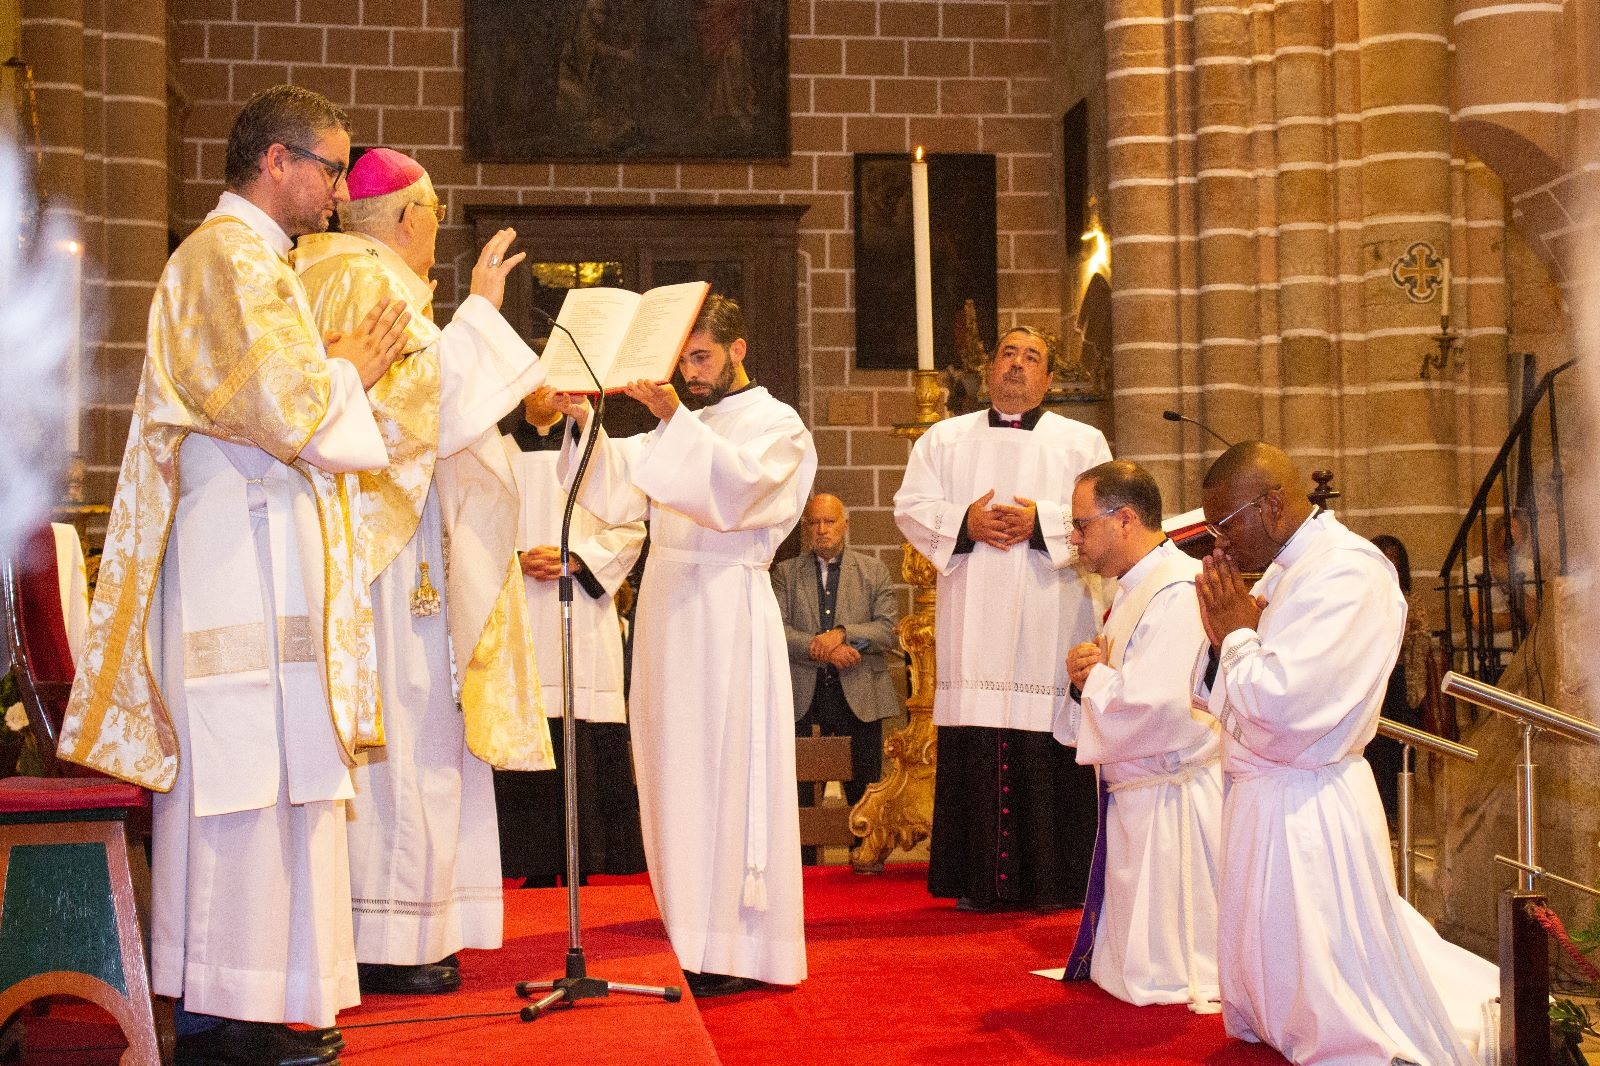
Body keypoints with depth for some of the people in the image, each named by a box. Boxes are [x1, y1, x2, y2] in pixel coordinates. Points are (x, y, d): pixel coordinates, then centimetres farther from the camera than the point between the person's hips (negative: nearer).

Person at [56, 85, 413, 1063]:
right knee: (247, 771, -8)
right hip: (242, 549, -10)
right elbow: (279, 405, -19)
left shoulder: (258, 258, 22)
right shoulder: (229, 254, -10)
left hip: (269, 549, 10)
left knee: (269, 774, 10)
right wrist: (352, 370, -3)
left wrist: (341, 368, 13)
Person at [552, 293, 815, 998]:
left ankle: (743, 947, -4)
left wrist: (675, 418, -28)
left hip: (727, 610, -7)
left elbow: (737, 486, -20)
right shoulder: (685, 427, 21)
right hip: (667, 609, 7)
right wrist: (585, 426, -7)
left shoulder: (777, 426, 1)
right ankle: (698, 936, 13)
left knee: (728, 773, -8)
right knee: (677, 773, 6)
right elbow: (619, 490, 8)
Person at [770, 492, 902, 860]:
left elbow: (890, 630, -1)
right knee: (799, 793, -1)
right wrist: (823, 648, -17)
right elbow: (776, 629, -3)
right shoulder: (785, 572, 10)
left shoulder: (874, 571, 10)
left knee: (863, 789, 1)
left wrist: (842, 633, -16)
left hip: (859, 695, 0)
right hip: (803, 694, 0)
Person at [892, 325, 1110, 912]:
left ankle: (1056, 881, 2)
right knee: (973, 749, -2)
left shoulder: (1082, 441, 13)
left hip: (1050, 624, -1)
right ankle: (980, 881, 3)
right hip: (972, 628, 2)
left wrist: (1042, 522, -13)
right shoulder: (944, 438, 17)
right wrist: (964, 523, -9)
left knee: (1051, 754, -5)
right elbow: (910, 506, 8)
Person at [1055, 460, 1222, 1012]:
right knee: (1125, 970, 18)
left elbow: (1153, 706, -30)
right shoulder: (1135, 589, 13)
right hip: (1132, 796, 10)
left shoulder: (1180, 593, -21)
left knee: (1161, 982, -1)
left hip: (1170, 799, -10)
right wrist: (1091, 674, -3)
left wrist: (1093, 677, -11)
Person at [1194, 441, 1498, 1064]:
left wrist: (1237, 632, -12)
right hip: (1262, 799, 10)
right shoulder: (1284, 570, 9)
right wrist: (1223, 634, -5)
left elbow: (1278, 702, -29)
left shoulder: (1348, 571, -19)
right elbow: (1222, 702, 13)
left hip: (1306, 811, -10)